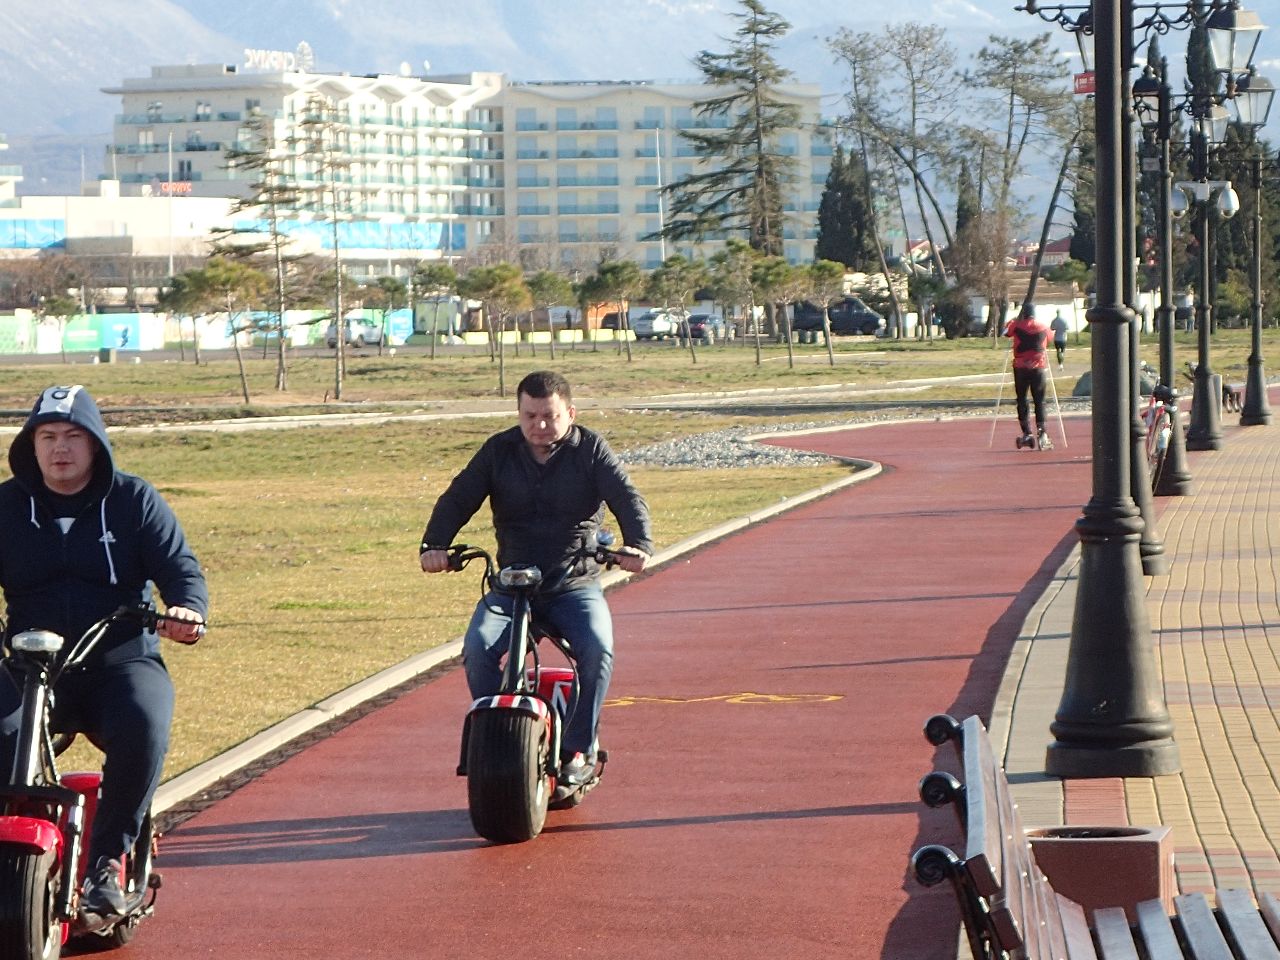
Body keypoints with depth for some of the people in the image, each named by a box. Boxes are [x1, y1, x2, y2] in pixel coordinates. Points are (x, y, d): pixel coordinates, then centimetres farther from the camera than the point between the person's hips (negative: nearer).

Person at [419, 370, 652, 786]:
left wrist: (638, 545, -30)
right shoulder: (499, 452, 6)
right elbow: (457, 499, 0)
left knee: (597, 648, -29)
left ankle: (579, 747, -11)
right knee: (478, 647, -25)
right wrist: (434, 545, -20)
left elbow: (628, 499, -8)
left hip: (576, 585, -1)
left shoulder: (591, 450, 1)